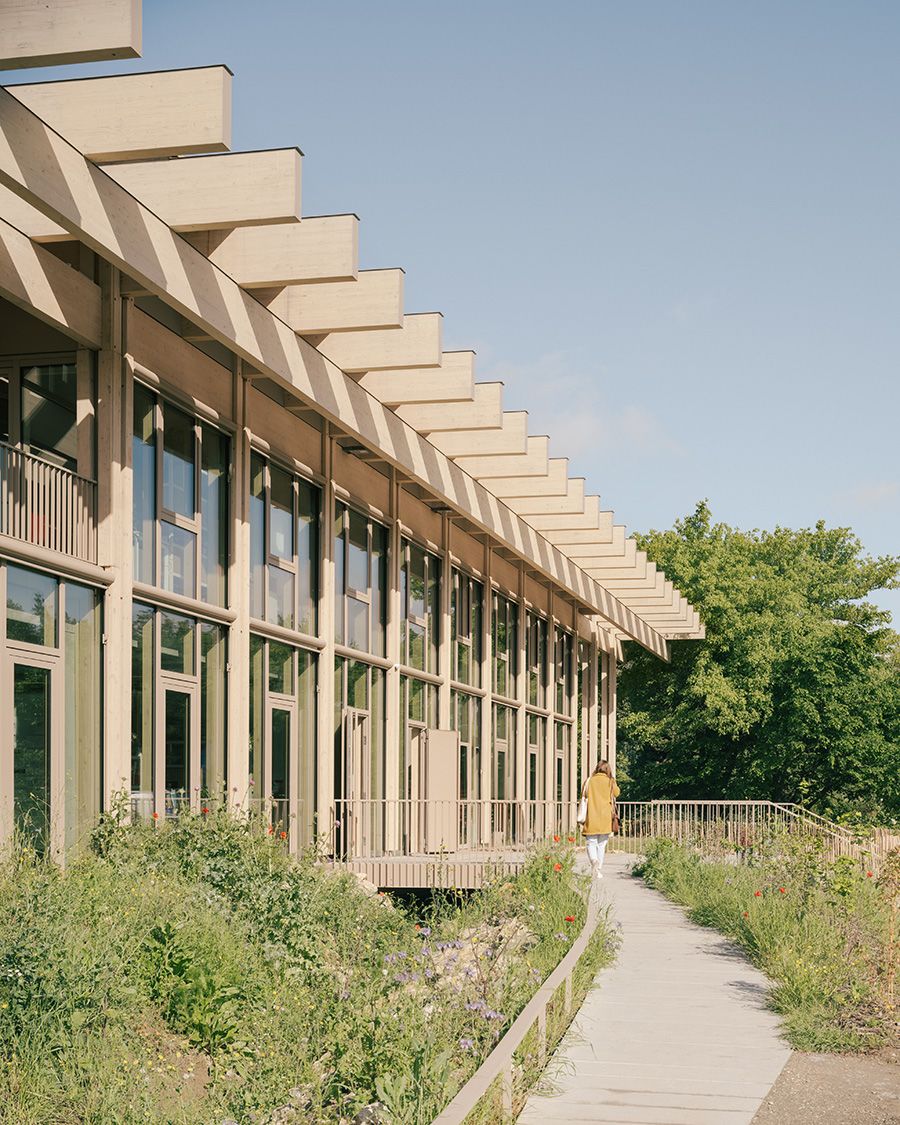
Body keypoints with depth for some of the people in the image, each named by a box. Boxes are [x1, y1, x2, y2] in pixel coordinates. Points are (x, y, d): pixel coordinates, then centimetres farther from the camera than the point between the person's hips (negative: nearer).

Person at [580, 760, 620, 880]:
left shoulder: (589, 781, 1)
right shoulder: (610, 782, 0)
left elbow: (584, 800, 5)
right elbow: (616, 793, 18)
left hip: (591, 819, 0)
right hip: (605, 820, 1)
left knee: (591, 843, 4)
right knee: (602, 845, 10)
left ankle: (594, 860, -23)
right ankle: (598, 870, 9)